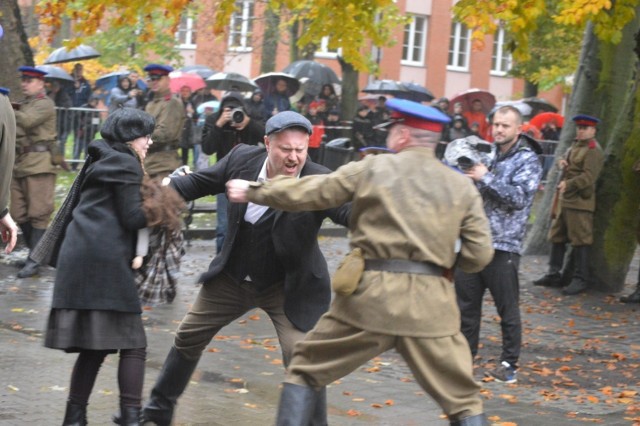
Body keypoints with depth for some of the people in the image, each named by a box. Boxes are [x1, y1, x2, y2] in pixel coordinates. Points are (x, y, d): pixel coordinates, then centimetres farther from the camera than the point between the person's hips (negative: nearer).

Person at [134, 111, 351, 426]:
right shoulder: (242, 158, -13)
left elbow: (351, 210, -39)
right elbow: (199, 182, 2)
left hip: (289, 287, -4)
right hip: (233, 277, 5)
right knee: (188, 337, 18)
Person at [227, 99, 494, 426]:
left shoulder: (372, 168, 5)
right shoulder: (462, 186, 9)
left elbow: (305, 193, 11)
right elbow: (479, 255, 4)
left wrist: (252, 192, 25)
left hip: (371, 294, -1)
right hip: (430, 302, 1)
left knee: (306, 370, 16)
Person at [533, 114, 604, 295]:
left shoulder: (593, 151, -12)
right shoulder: (575, 146, 17)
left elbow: (589, 176, -20)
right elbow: (566, 160, 32)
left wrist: (568, 184, -24)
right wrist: (562, 162, 9)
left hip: (580, 202, -9)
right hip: (564, 199, 9)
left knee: (580, 241, -5)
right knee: (557, 238, 13)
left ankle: (581, 279, 1)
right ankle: (554, 275, 21)